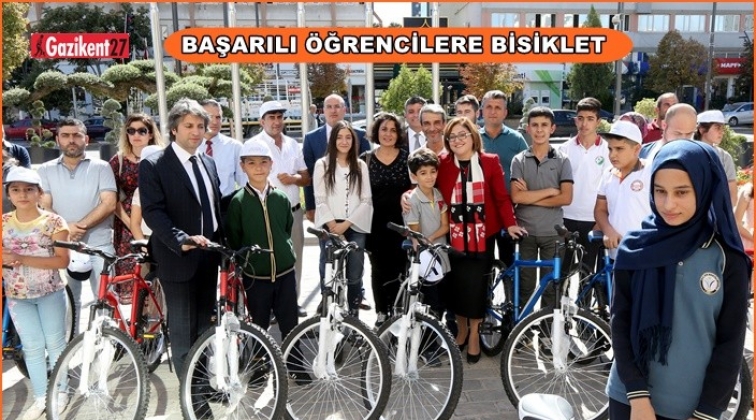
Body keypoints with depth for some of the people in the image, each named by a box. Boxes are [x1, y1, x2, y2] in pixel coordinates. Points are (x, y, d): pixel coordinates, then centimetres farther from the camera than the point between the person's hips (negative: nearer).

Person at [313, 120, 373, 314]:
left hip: (355, 228, 1)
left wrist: (346, 224, -7)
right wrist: (333, 225, -9)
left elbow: (366, 200, 3)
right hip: (330, 229, -1)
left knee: (354, 276, 2)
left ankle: (353, 315, 13)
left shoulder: (361, 166, 9)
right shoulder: (322, 165, 5)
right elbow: (320, 200, 0)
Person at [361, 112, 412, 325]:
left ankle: (398, 312, 15)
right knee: (379, 270, 6)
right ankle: (382, 312, 18)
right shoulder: (365, 159, 4)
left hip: (400, 222, 0)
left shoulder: (407, 157, 4)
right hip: (375, 223, 1)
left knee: (399, 268, 0)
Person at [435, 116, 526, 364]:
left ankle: (474, 333, 26)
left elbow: (501, 197, -4)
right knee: (456, 284, 9)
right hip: (453, 236, 1)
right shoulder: (442, 163, 1)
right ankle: (461, 328, 34)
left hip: (482, 235, -1)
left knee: (476, 285, 3)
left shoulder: (490, 162, -2)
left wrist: (510, 223, -14)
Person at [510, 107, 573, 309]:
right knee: (525, 285, 9)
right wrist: (550, 190, -10)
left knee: (551, 286, 9)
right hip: (526, 231, 0)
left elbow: (566, 198, -10)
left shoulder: (562, 160, 0)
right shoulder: (519, 160, 1)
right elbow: (517, 197, -11)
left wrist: (530, 197, -11)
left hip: (552, 232, 0)